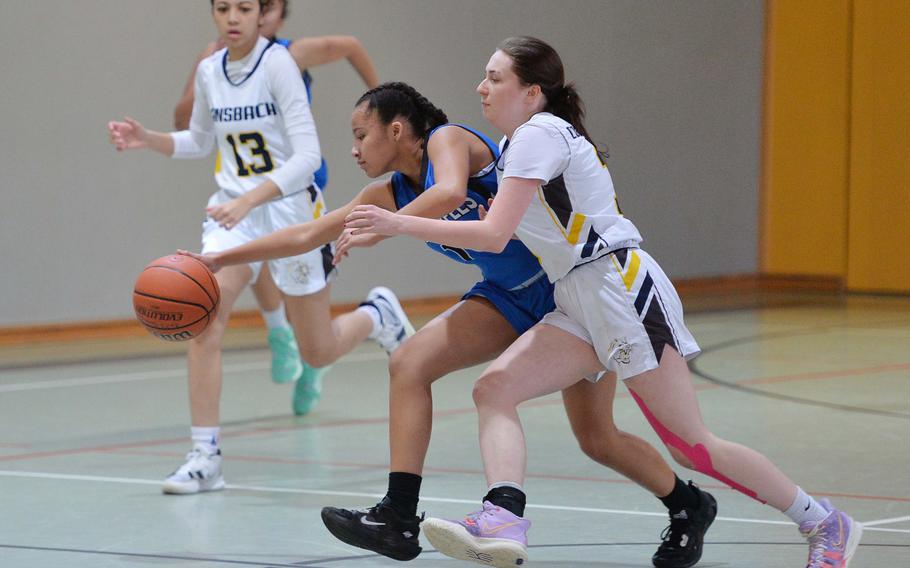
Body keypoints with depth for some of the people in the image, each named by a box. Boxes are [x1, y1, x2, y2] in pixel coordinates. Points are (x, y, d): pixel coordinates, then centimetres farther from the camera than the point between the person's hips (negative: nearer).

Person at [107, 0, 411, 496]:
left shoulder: (276, 62, -16)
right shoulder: (209, 71, 1)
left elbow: (307, 155, -21)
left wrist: (248, 201, -32)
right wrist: (146, 139, 2)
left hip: (290, 207, -4)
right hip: (234, 210, 4)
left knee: (318, 353, 7)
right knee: (202, 317, -20)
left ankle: (377, 314, 40)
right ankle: (205, 457, -16)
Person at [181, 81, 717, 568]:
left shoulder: (449, 139, -15)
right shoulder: (393, 192, 6)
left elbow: (450, 193, -38)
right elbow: (308, 235, 11)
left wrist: (377, 230, -35)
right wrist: (221, 259, 10)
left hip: (568, 285, -7)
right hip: (510, 297, 7)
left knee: (598, 439, -3)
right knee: (409, 364, -13)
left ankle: (690, 506, 24)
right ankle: (400, 519, -13)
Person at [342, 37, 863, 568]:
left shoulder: (539, 135, -12)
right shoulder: (515, 143, 17)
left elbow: (494, 235, -20)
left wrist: (398, 224, -17)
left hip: (622, 290, -10)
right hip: (581, 305, 10)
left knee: (691, 446, -6)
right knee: (494, 388, -11)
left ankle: (825, 523, 5)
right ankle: (504, 519, -28)